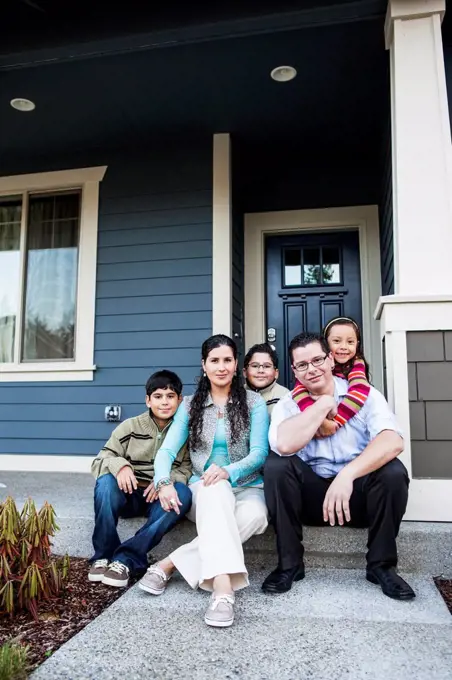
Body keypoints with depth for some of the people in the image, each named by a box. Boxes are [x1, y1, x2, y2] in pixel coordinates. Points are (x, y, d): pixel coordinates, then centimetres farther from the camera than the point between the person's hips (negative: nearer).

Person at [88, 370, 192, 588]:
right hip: (129, 495, 0)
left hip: (162, 498, 0)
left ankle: (125, 559, -32)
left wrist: (166, 479, -27)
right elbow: (99, 462, -5)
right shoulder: (130, 427, -2)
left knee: (183, 493, -32)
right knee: (106, 482, -30)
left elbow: (189, 469, -7)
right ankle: (103, 555, -18)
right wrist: (119, 464, -28)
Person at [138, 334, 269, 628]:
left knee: (255, 516, -35)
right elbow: (167, 449, -2)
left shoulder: (254, 402, 2)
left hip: (246, 488, 0)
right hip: (204, 492, 0)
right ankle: (222, 588, -46)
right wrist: (164, 482, -24)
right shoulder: (190, 405, 7)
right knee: (215, 489, -37)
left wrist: (228, 471, -30)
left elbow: (259, 453, -9)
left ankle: (171, 564, -31)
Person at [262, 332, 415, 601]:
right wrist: (324, 403, -17)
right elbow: (284, 445, -25)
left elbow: (393, 441, -23)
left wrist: (347, 474, -37)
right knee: (276, 464, -26)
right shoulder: (288, 405, -2)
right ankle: (290, 564, -12)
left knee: (393, 471, -28)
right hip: (311, 494, 0)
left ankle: (381, 564, -7)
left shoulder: (365, 395, -5)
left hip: (358, 493, 0)